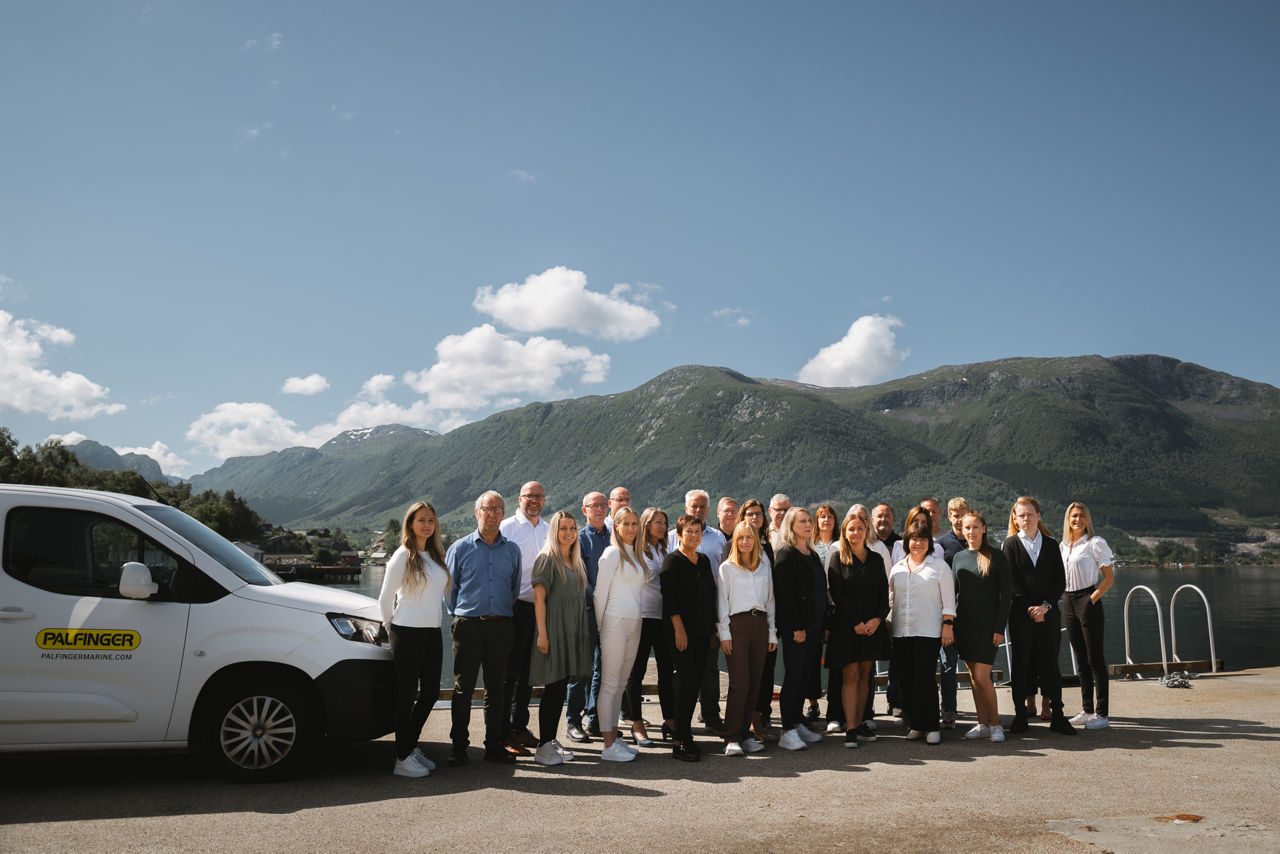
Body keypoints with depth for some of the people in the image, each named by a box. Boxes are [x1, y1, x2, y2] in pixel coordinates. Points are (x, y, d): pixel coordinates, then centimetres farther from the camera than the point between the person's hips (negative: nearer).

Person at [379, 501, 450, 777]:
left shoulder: (437, 555, 12)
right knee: (407, 694, -1)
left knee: (431, 691, 10)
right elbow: (385, 598, -3)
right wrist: (391, 628, 5)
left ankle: (410, 746, 27)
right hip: (407, 632, -7)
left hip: (433, 632, 7)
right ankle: (403, 759, 8)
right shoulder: (403, 556, -7)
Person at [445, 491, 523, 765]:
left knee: (496, 688, 8)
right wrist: (459, 615, 4)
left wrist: (506, 615, 9)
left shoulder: (512, 550, 10)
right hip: (468, 626, -2)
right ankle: (458, 746, 11)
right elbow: (449, 587, 8)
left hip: (501, 627, 2)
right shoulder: (460, 548, 4)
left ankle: (494, 745, 16)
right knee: (463, 688, 2)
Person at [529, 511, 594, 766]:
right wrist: (542, 633, -18)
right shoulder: (546, 559, -7)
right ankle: (543, 747, 1)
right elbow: (539, 597, -12)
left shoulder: (577, 562, 15)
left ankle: (552, 740, 18)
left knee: (561, 688, 10)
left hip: (573, 631, 7)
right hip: (553, 630, -7)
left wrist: (583, 631, 13)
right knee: (553, 687, -6)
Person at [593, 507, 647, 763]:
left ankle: (614, 737, 18)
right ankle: (608, 746, -1)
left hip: (634, 624, 8)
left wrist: (638, 616, 14)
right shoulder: (612, 553, -8)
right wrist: (601, 624, -5)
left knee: (620, 684, 11)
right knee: (610, 684, -4)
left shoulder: (636, 555, 15)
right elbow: (600, 591, -8)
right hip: (616, 623, -8)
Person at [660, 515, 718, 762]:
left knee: (695, 684, 7)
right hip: (681, 631, -6)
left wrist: (712, 628, 15)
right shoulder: (672, 560, -4)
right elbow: (669, 596, -11)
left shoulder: (704, 560, 15)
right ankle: (681, 742, -6)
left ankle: (685, 735, 17)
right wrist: (679, 628, -17)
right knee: (687, 682, -11)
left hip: (702, 632, 7)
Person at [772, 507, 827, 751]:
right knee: (793, 676, -5)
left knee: (805, 676, 11)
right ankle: (787, 732, 0)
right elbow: (784, 594, -15)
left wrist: (824, 625, 13)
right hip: (794, 627, -8)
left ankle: (796, 724, 20)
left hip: (813, 626, 8)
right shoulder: (786, 555, -9)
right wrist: (797, 627, -19)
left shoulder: (812, 555, 16)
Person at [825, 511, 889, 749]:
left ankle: (859, 723, 15)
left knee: (865, 675, 7)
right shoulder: (837, 558, -1)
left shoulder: (876, 558, 11)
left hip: (872, 625, 4)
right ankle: (850, 729, -4)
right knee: (850, 675, -5)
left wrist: (877, 618, -7)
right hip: (846, 625, -4)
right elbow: (837, 594, -7)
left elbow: (884, 591, 9)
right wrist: (856, 622, -13)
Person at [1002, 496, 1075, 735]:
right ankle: (1020, 716, 11)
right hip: (1021, 614, -1)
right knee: (1020, 664, 3)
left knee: (1050, 664, 3)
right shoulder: (1009, 544, 2)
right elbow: (1011, 581, -4)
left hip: (1048, 614, 2)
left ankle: (1057, 716, 10)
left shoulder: (1051, 544, 9)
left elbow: (1060, 581, 4)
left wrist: (1045, 606, -9)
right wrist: (1030, 608, -10)